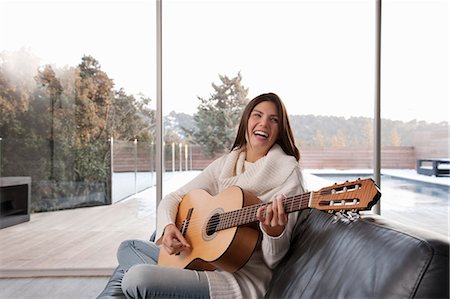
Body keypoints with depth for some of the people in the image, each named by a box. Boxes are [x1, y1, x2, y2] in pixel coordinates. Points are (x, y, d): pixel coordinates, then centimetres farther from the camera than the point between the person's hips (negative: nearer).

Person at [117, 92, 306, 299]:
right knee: (128, 247, 14)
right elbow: (173, 198, 10)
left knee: (137, 278, -27)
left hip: (243, 277, -7)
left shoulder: (287, 171, -7)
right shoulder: (226, 163, 9)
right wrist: (167, 227, -12)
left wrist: (274, 231, -32)